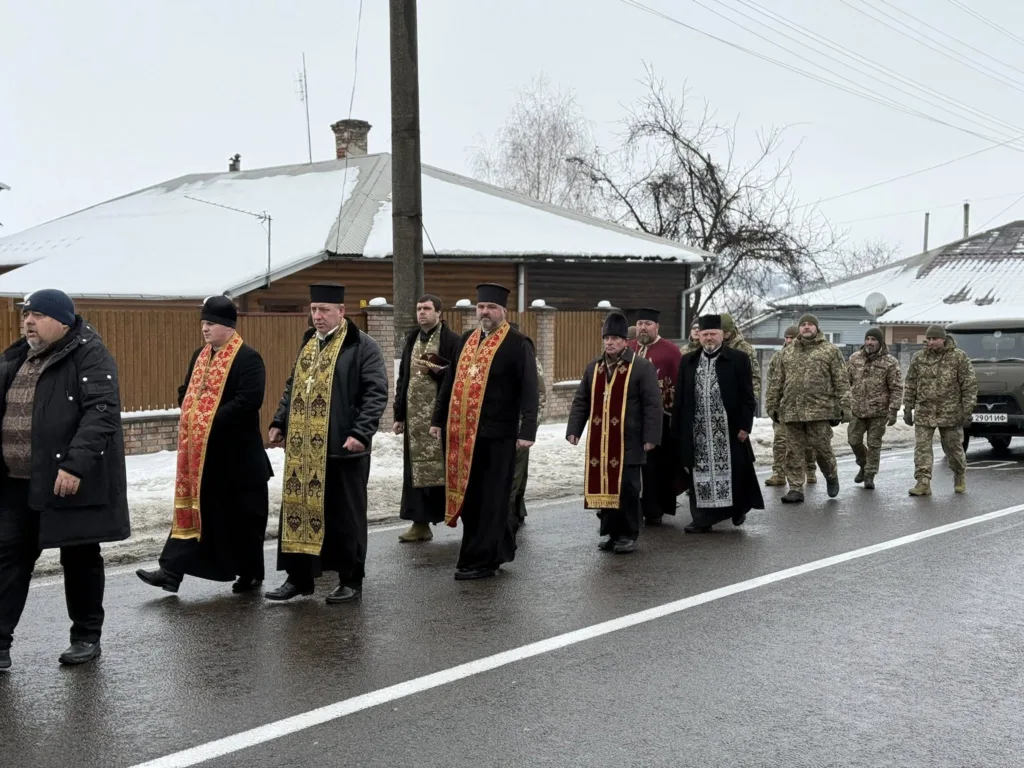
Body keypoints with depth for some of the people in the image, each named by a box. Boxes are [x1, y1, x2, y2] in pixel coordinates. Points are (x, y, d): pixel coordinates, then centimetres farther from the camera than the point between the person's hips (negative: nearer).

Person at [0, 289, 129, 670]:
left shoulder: (89, 356, -11)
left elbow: (102, 412, -21)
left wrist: (76, 465, -30)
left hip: (70, 481, -7)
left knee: (79, 559, 7)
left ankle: (86, 636, 21)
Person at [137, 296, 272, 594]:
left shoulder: (248, 358, -13)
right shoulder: (200, 355, 13)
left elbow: (249, 401, -22)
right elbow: (186, 391, 22)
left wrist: (212, 420, -20)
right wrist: (192, 416, 2)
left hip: (236, 454, -7)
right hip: (199, 451, 7)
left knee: (242, 515, 4)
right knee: (194, 508, 7)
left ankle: (250, 574, 17)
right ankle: (173, 570, 8)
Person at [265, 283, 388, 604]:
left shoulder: (361, 346, -8)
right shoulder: (308, 344, 14)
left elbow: (377, 393, -13)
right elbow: (292, 387, 23)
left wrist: (360, 433, -21)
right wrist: (280, 423, 13)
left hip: (342, 448, -6)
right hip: (303, 448, 7)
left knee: (345, 515, 4)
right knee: (298, 509, 9)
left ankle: (351, 581, 17)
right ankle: (299, 577, 21)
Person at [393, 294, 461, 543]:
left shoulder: (451, 340, -3)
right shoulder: (412, 340, 16)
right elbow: (403, 378, 17)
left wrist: (439, 370, -22)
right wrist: (399, 415, 13)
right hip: (414, 417, 6)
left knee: (445, 467, -3)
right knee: (416, 468, 5)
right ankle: (420, 523, 11)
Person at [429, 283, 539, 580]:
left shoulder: (518, 344, -7)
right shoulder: (467, 339, 13)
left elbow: (529, 390, -12)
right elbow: (451, 381, 17)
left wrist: (527, 430, -19)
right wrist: (438, 419, 14)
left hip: (496, 433, -7)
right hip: (462, 431, 7)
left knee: (488, 497, 2)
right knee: (470, 495, 12)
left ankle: (479, 560, 11)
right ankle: (499, 547, 28)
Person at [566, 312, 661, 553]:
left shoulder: (642, 367, -5)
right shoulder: (593, 367, 11)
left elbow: (653, 405, -7)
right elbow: (581, 401, 14)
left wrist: (650, 436, -13)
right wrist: (573, 430, 4)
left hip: (628, 442, -5)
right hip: (599, 441, 5)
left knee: (627, 488, 1)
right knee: (603, 487, 8)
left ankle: (628, 535, 11)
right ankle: (609, 532, 20)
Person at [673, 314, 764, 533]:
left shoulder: (738, 359, -1)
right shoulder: (688, 362, 9)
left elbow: (747, 397, -2)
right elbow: (680, 399, 9)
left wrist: (745, 425, -9)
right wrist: (678, 430, 4)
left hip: (728, 430, -3)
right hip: (697, 431, 3)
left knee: (734, 472, 4)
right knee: (700, 474, 5)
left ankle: (738, 509, 26)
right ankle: (703, 517, 11)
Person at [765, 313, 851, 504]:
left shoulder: (830, 350, 4)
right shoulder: (787, 352, 16)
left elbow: (842, 382, 0)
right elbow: (778, 382, 17)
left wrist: (844, 407, -9)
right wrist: (773, 405, 12)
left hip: (820, 409, -3)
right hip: (791, 410, 3)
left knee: (822, 448, -1)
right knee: (794, 452, 3)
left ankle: (832, 477, 26)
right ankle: (796, 489, 9)